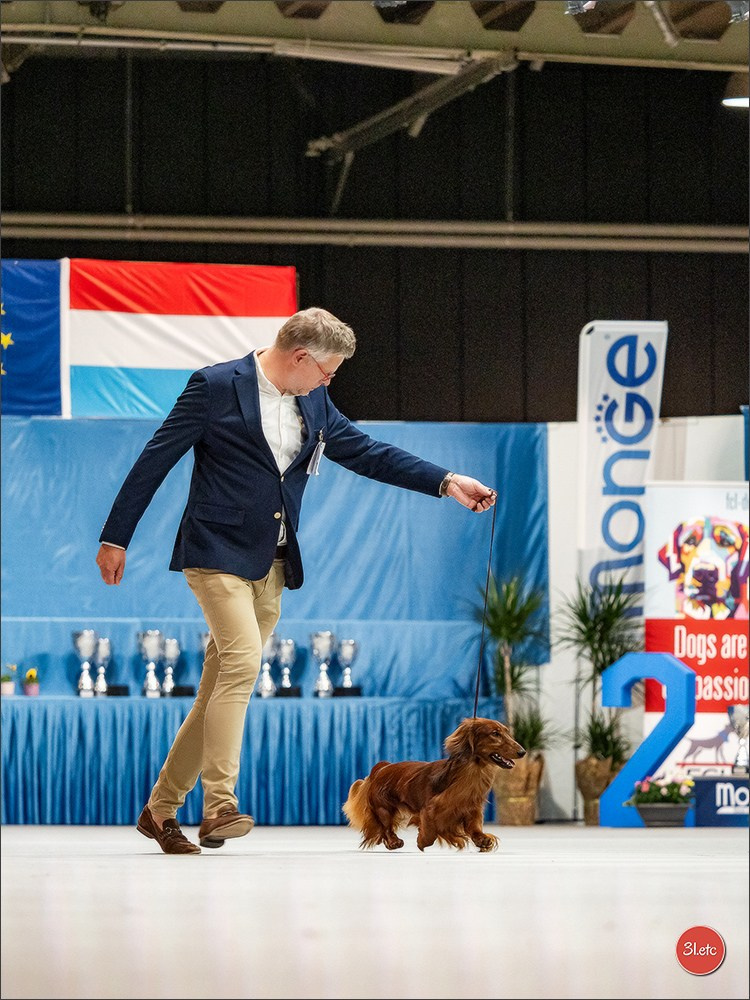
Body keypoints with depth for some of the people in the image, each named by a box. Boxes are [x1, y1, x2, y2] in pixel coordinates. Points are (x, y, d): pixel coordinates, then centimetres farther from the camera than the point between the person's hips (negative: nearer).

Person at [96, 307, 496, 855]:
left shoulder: (314, 404, 12)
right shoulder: (216, 387, -8)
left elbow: (364, 451, 16)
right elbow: (156, 460, -5)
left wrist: (446, 481, 6)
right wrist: (116, 538, -5)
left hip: (272, 564, 7)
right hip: (218, 552, -7)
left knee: (221, 690, 6)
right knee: (241, 663, -22)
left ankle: (162, 808, 14)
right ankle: (220, 808, -24)